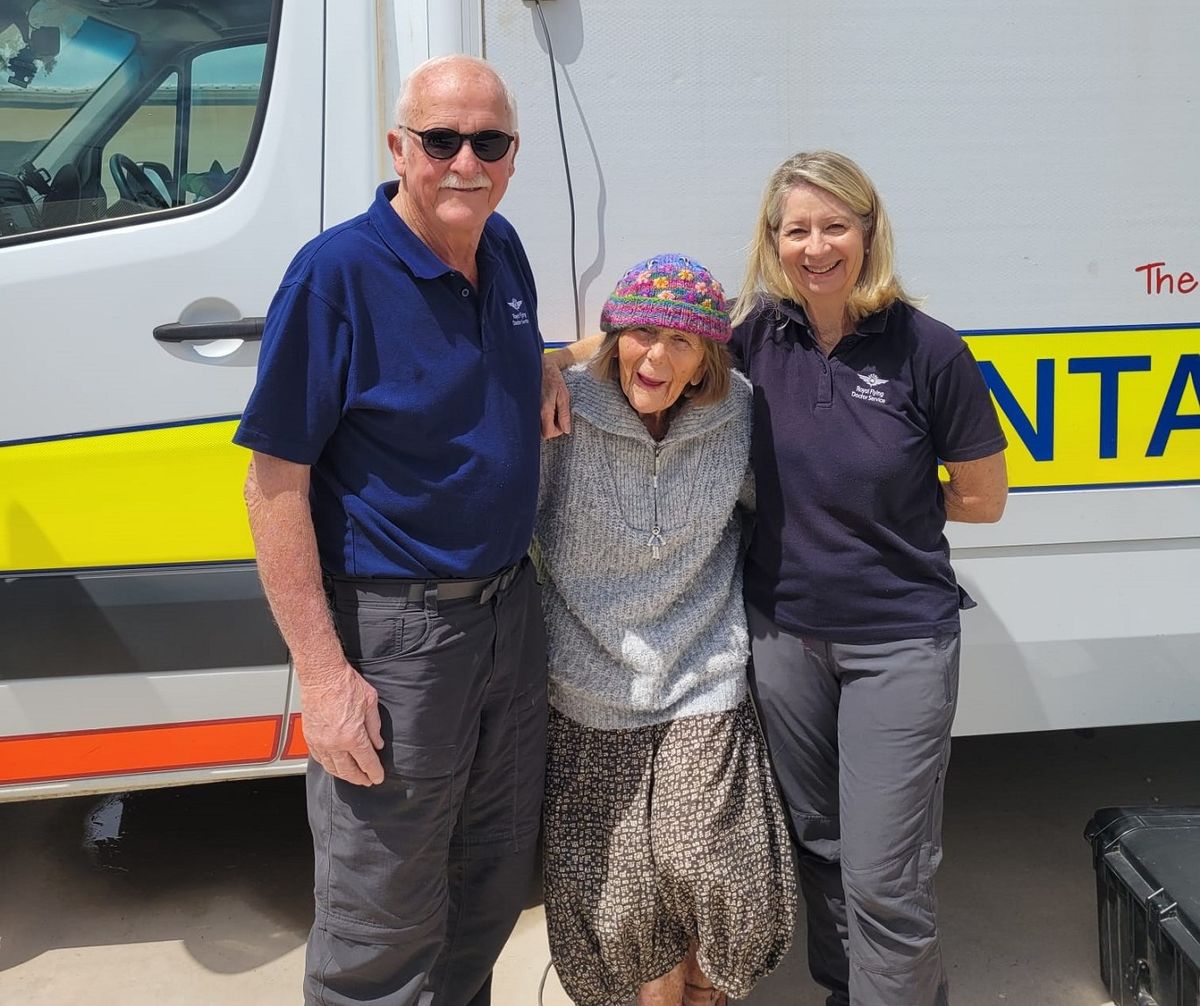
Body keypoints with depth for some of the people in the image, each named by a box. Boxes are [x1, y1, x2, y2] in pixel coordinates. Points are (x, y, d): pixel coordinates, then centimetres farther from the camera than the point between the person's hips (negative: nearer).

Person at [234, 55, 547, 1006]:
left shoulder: (504, 250, 4)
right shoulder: (336, 272, -16)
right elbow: (275, 482, -16)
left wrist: (556, 370, 0)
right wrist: (325, 675, -19)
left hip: (512, 608, 7)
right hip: (393, 628, -7)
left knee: (496, 888, 22)